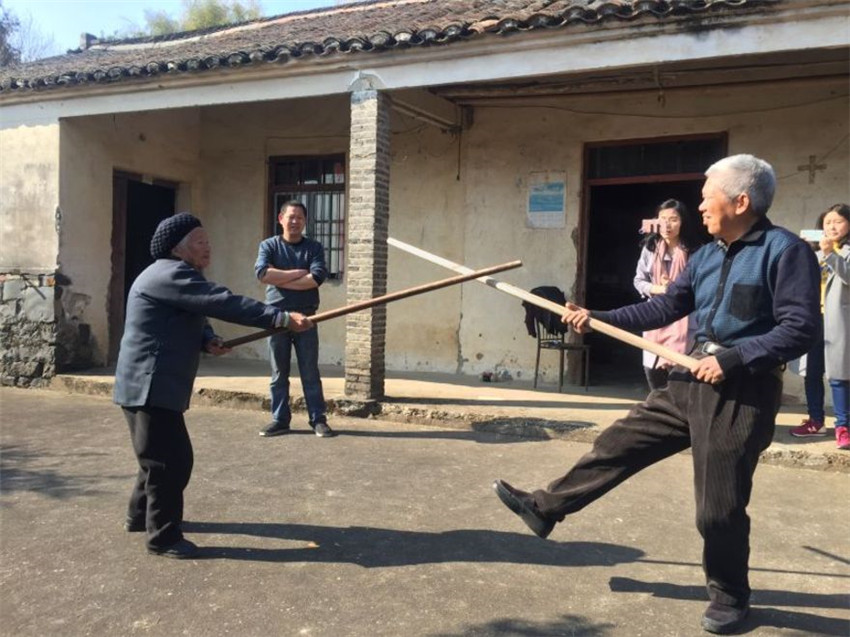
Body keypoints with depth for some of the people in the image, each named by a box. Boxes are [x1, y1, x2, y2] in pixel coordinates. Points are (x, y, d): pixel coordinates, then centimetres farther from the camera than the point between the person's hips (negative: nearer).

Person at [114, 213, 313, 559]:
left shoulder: (176, 276, 17)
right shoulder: (170, 275, -19)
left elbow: (191, 319, 20)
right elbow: (222, 303, -29)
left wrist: (207, 340, -5)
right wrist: (282, 318, -34)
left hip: (158, 385, 11)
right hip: (149, 386, -11)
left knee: (163, 456, 22)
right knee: (170, 460, -7)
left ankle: (140, 516, 38)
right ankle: (163, 538, 4)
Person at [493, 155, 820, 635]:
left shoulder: (786, 250, -12)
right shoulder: (707, 256, 10)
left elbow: (799, 329, -18)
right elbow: (665, 308, 12)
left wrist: (731, 357, -23)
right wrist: (598, 319, 6)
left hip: (743, 393, -7)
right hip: (692, 381, 7)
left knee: (719, 505, 3)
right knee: (620, 442, 9)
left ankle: (731, 598, 27)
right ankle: (546, 508, 21)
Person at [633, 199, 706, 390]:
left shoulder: (694, 250, -5)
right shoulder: (650, 247, 5)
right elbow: (639, 280, 8)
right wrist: (658, 289, -9)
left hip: (682, 318, -4)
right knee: (652, 367, 8)